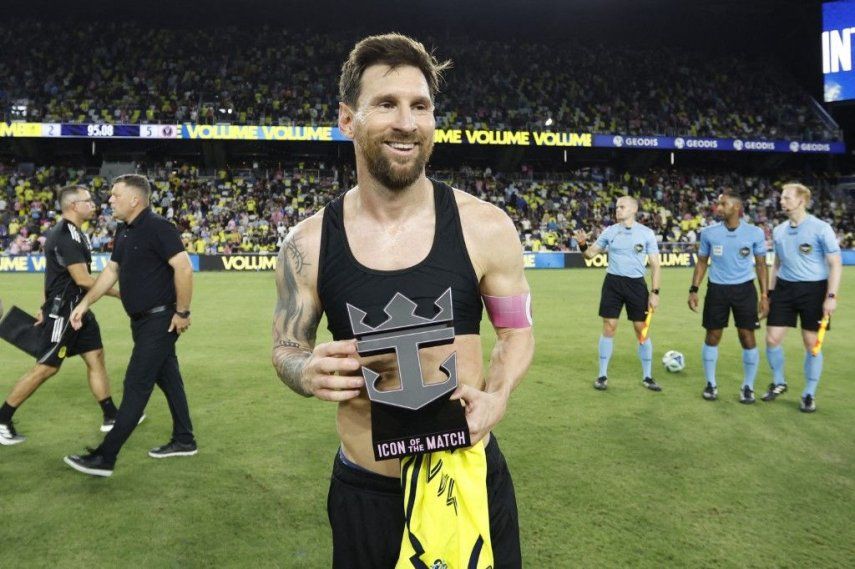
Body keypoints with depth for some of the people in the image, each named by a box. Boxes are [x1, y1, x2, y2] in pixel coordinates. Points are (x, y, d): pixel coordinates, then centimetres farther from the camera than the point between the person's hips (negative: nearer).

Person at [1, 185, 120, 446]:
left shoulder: (73, 233, 12)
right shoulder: (65, 236, -20)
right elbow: (83, 279, -22)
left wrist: (46, 307, 22)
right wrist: (118, 293, -15)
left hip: (78, 309, 10)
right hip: (62, 312, -10)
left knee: (96, 358, 10)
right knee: (45, 368, -4)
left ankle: (111, 417, 18)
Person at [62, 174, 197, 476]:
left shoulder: (157, 227, -18)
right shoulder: (124, 231, 11)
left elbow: (184, 268, -23)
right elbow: (111, 270, 18)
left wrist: (182, 312, -21)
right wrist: (86, 303, 11)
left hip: (160, 320, -9)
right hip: (142, 320, 9)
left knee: (136, 386, -5)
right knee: (168, 378, 16)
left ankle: (105, 457, 0)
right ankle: (184, 441, 27)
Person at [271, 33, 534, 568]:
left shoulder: (486, 228, -9)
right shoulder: (308, 244, -7)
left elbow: (517, 329, 3)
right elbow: (287, 348, 5)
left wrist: (497, 396, -17)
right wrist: (310, 374, -19)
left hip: (472, 476, 0)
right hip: (363, 492, 1)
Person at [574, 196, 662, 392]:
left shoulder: (647, 233, 0)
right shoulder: (610, 231, 3)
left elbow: (655, 265, 2)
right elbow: (590, 253, 7)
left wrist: (655, 292, -4)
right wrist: (582, 244, -15)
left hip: (636, 284, 0)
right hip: (613, 282, 1)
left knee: (642, 330, 4)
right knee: (609, 329, 1)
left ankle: (647, 377, 18)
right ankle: (602, 375, 12)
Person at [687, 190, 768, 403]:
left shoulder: (755, 233, -5)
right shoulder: (709, 232, -2)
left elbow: (760, 264, 3)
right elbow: (702, 262, 8)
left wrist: (764, 295, -2)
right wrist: (693, 289, 1)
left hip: (744, 289, -1)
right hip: (716, 289, 1)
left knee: (748, 337, 0)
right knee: (712, 336, 5)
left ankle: (748, 387, 16)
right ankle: (710, 384, 19)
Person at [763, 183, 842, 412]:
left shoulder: (821, 229, -9)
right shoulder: (779, 231, 8)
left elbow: (836, 265, -8)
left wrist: (831, 296, -16)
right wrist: (769, 292, 14)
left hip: (813, 290, -4)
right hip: (784, 289, 5)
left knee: (812, 344, 2)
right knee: (772, 339, 2)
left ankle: (809, 394, 17)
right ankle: (778, 383, 25)